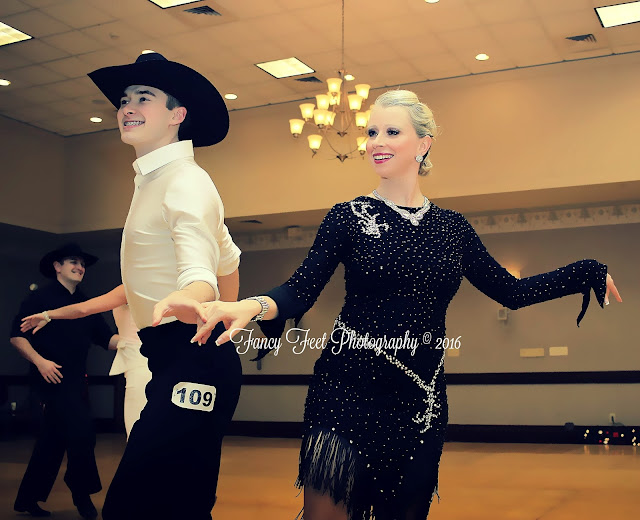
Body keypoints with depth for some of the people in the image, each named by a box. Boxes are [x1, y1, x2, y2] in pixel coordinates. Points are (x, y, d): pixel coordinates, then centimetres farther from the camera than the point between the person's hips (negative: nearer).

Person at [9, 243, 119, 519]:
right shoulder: (40, 298, -3)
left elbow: (107, 338, 9)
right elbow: (17, 336, -9)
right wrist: (39, 361, -22)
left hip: (77, 380, 7)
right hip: (52, 378, -7)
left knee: (52, 441, 11)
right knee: (81, 432, -14)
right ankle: (82, 494, 5)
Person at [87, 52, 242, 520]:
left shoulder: (185, 181, -11)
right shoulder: (154, 182, 19)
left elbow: (201, 276, -27)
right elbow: (229, 260, 28)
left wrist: (181, 302, -49)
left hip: (193, 360, -10)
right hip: (174, 358, 10)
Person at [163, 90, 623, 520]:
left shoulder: (452, 228, 7)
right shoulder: (349, 216, -1)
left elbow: (512, 291, 12)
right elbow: (300, 292, -11)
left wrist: (589, 274, 11)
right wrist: (253, 305, -31)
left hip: (421, 400, 3)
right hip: (347, 393, -3)